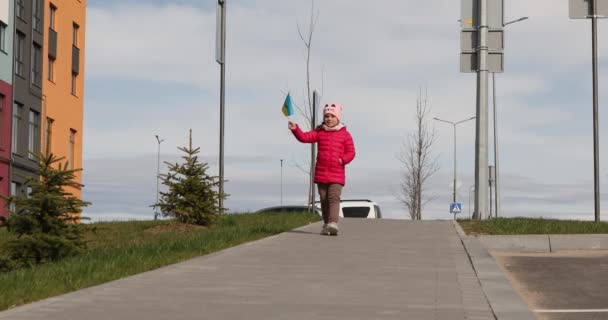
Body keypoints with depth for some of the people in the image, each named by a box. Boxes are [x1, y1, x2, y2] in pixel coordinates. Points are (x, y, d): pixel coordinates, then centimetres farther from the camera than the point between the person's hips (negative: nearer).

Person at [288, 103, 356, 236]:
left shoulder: (345, 134, 2)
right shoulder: (319, 132, 6)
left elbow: (351, 152, 3)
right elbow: (305, 137, -6)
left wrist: (343, 160, -15)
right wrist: (295, 129, -23)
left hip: (337, 174, -3)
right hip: (321, 173, 3)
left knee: (334, 198, -15)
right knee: (324, 199, 9)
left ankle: (333, 223, -25)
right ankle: (326, 224, 20)